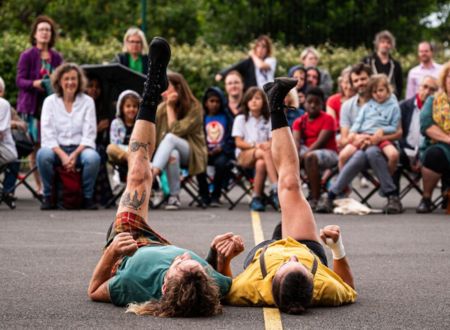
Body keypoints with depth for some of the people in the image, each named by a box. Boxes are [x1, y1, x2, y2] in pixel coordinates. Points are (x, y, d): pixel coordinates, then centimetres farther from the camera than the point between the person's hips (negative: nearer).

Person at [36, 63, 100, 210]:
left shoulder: (87, 102, 4)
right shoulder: (50, 101, 3)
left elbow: (89, 135, -3)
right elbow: (47, 135, -5)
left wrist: (75, 155, -19)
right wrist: (63, 155, -20)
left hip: (80, 148, 0)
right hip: (57, 149, 0)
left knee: (93, 158, -34)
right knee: (43, 155, -33)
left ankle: (87, 197, -12)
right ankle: (48, 196, -13)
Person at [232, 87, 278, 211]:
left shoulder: (267, 121, 15)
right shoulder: (241, 119, 9)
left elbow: (272, 141, 5)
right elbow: (238, 143, -1)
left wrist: (268, 145, -20)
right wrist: (254, 145, -18)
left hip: (262, 153, 2)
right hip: (244, 155, -2)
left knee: (261, 164, -39)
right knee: (266, 153, -36)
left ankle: (257, 198, -32)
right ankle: (276, 189, -45)